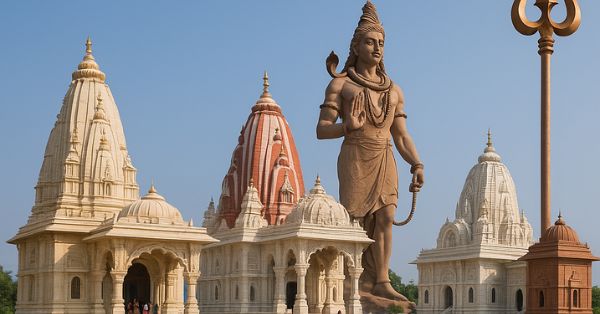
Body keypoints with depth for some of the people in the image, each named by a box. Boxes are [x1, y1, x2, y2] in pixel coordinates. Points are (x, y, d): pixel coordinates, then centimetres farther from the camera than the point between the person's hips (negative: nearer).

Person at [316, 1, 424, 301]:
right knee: (358, 223, -7)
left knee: (385, 217, -11)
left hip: (385, 161, 3)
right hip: (354, 158, -3)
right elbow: (321, 130, 0)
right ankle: (366, 280, 2)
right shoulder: (340, 84, 5)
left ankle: (381, 282, -15)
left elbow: (402, 136, 13)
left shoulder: (394, 90, 17)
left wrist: (417, 165, -2)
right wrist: (346, 126, -21)